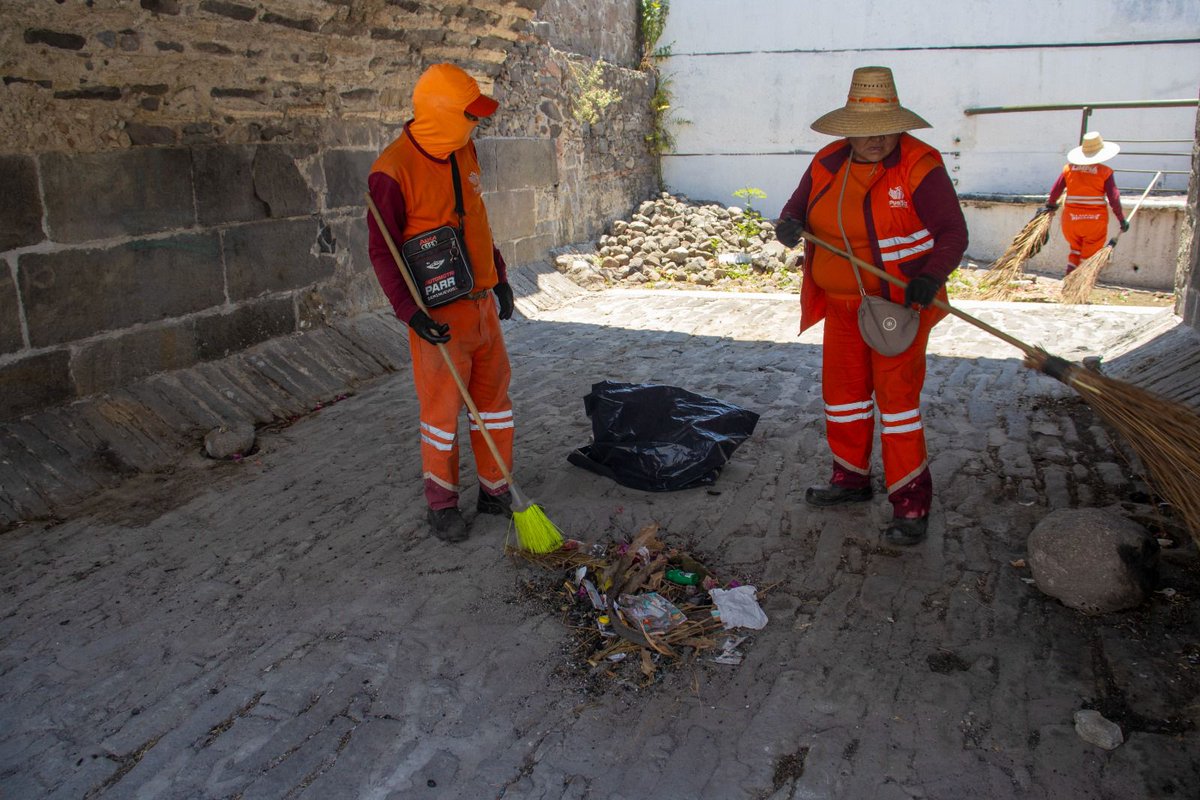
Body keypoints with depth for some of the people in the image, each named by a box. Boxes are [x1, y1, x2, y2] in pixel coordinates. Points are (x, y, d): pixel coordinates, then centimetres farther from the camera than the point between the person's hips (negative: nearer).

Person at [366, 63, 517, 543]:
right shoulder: (393, 170, -16)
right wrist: (409, 311, -22)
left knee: (494, 397, 14)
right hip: (438, 315, -7)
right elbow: (382, 251, -14)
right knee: (443, 410, 3)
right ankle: (441, 504, 20)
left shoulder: (463, 152, 7)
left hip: (482, 303, 7)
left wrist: (499, 277, 19)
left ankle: (496, 490, 29)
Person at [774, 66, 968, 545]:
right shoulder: (828, 163, 2)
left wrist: (930, 277, -32)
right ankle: (851, 478, 32)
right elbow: (800, 204, 13)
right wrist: (790, 223, -13)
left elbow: (953, 233, -14)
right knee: (842, 386, 14)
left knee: (896, 393, -8)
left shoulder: (919, 166, -14)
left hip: (900, 302, -6)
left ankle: (912, 503, 2)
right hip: (843, 301, 6)